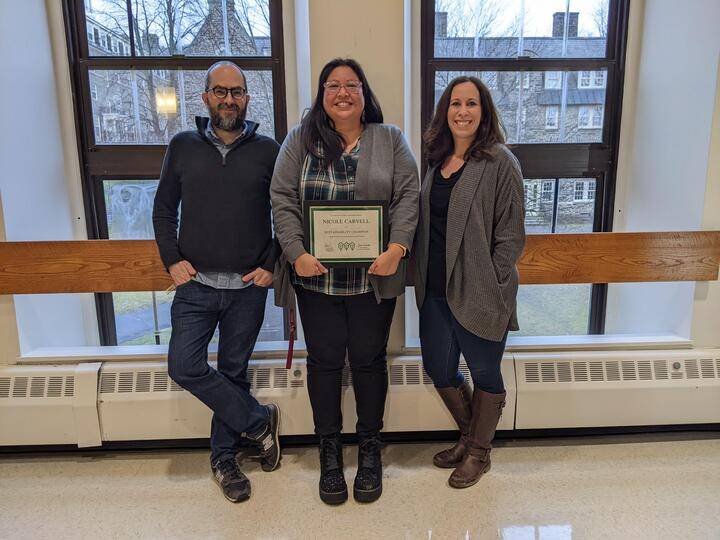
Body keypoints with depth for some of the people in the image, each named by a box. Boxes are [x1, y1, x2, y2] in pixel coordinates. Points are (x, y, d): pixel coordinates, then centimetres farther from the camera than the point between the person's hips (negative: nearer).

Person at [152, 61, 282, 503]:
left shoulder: (268, 150, 0)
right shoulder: (183, 147, 5)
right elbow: (164, 209, 11)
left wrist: (272, 264, -4)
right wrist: (173, 259, 0)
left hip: (248, 288, -1)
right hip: (196, 284, 2)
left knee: (234, 372, 9)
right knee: (185, 366, -7)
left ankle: (224, 456, 29)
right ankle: (260, 421, 14)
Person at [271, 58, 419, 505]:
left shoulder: (390, 139, 5)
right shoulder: (301, 139, 4)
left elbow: (408, 195, -2)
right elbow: (283, 199, -1)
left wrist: (396, 248, -14)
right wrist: (297, 253, -12)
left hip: (373, 278, 0)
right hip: (315, 276, 1)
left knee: (369, 360, 10)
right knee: (325, 361, 10)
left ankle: (370, 448, 30)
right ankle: (330, 449, 29)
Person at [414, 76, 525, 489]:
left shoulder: (500, 163, -10)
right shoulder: (438, 160, 9)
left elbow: (511, 236, -12)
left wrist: (487, 287, -15)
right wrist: (424, 279, 10)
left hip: (479, 293, -7)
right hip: (435, 290, 7)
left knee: (484, 374, 11)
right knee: (439, 369, 17)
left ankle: (479, 452, 34)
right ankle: (470, 436, 42)